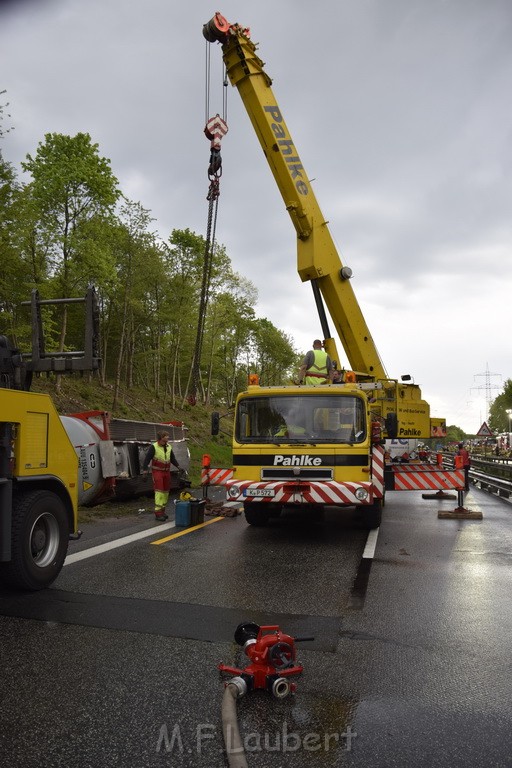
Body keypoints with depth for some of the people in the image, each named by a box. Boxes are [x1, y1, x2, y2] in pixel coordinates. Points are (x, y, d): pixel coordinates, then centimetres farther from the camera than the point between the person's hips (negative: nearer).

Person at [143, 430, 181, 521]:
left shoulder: (169, 447, 6)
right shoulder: (154, 447, -12)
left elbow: (172, 458, 15)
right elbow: (147, 459, -13)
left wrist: (178, 466, 3)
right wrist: (145, 471, -19)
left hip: (166, 472, 6)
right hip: (157, 472, -6)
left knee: (166, 491, 9)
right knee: (159, 491, -12)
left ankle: (162, 511, 21)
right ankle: (158, 513, -12)